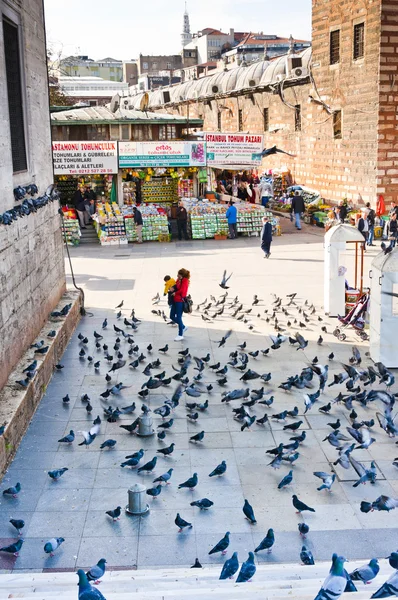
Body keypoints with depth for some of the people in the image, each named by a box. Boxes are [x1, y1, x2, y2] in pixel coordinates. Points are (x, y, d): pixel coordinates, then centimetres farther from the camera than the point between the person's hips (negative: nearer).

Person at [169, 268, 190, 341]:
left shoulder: (185, 281, -14)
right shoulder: (178, 280, 8)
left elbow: (182, 290, -22)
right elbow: (176, 286, 19)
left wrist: (175, 293, -8)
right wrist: (173, 288, -3)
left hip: (180, 301, -9)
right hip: (175, 300, 9)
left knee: (178, 317, -4)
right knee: (172, 316, 13)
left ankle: (180, 335, 6)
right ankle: (183, 327, 32)